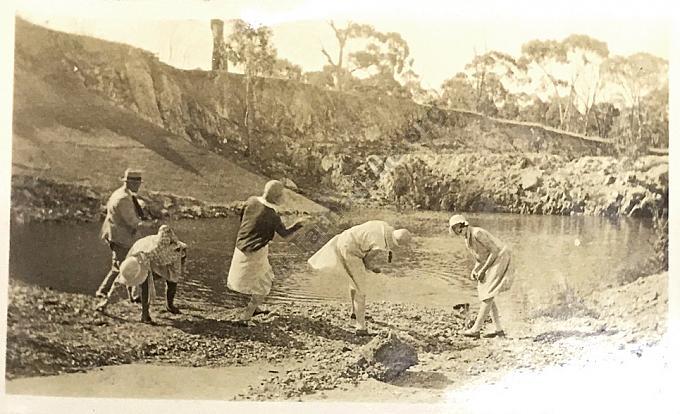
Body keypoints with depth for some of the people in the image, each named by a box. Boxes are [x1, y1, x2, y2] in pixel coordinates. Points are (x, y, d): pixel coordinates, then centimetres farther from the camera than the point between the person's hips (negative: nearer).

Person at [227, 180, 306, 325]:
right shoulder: (272, 215, -21)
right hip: (256, 253, -7)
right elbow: (284, 233, -5)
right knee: (263, 286, 12)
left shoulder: (252, 201, -6)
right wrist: (298, 224, 9)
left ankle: (254, 307, 41)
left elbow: (241, 216, 11)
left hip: (241, 247, 7)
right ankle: (245, 317, 10)